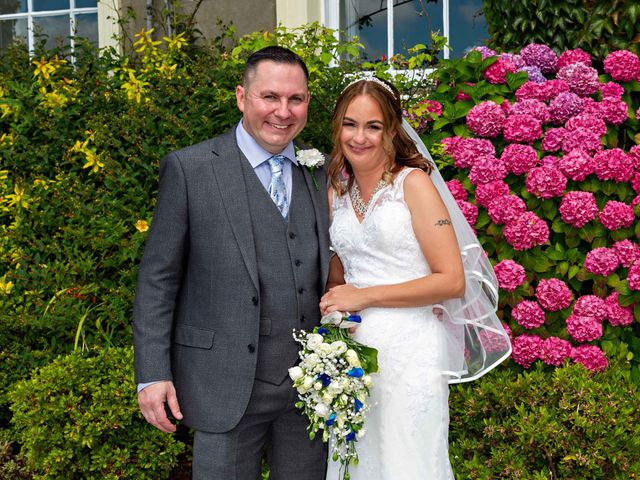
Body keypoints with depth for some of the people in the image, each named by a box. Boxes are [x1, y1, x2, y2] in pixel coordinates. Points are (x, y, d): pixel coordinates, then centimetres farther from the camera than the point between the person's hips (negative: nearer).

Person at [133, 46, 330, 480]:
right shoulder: (189, 169, -4)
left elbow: (330, 274, 11)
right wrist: (152, 375, -9)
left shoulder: (322, 173, 8)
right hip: (226, 388, -4)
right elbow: (157, 279, -4)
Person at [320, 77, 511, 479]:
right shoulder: (336, 193, 11)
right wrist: (332, 311, -2)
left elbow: (452, 280, -11)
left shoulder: (414, 182, -6)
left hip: (409, 351, -5)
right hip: (351, 351, 5)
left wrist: (366, 296, -12)